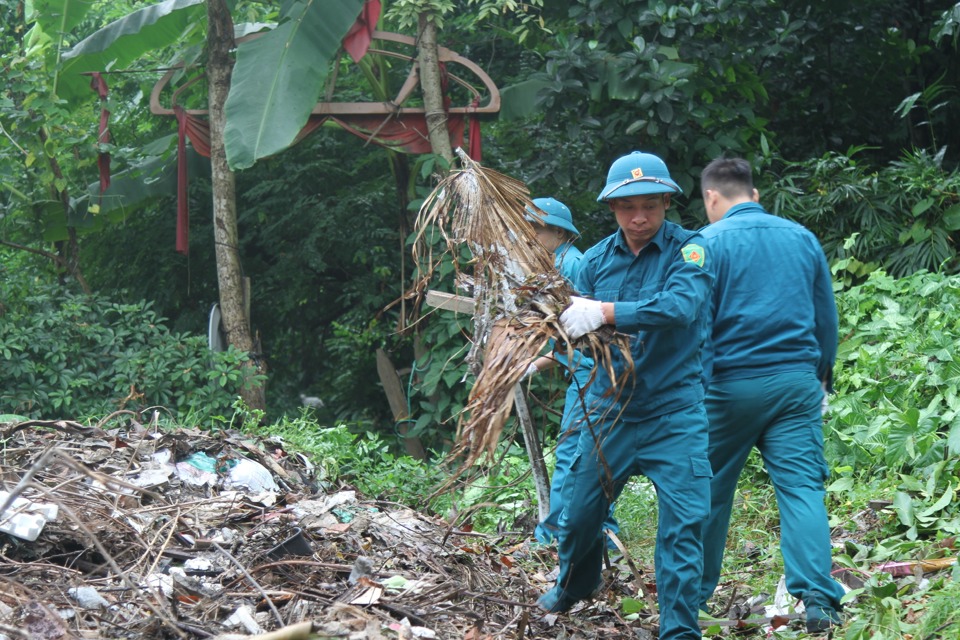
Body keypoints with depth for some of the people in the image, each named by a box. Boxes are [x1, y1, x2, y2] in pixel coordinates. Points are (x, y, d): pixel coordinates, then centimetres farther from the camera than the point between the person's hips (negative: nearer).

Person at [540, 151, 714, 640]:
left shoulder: (687, 250, -9)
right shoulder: (597, 259, 4)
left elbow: (681, 307, -28)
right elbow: (575, 329, 4)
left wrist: (605, 313, -36)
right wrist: (570, 315, -21)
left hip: (673, 411, -4)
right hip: (610, 406, 4)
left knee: (682, 523, -11)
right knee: (579, 512, 15)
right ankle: (575, 585, 45)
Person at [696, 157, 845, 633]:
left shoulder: (709, 242, -4)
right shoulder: (802, 237, 10)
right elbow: (826, 316, 15)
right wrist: (822, 376, 25)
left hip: (731, 383, -3)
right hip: (797, 380, 3)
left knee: (710, 490, 11)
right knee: (802, 487, -3)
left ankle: (694, 594, 22)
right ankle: (817, 598, -18)